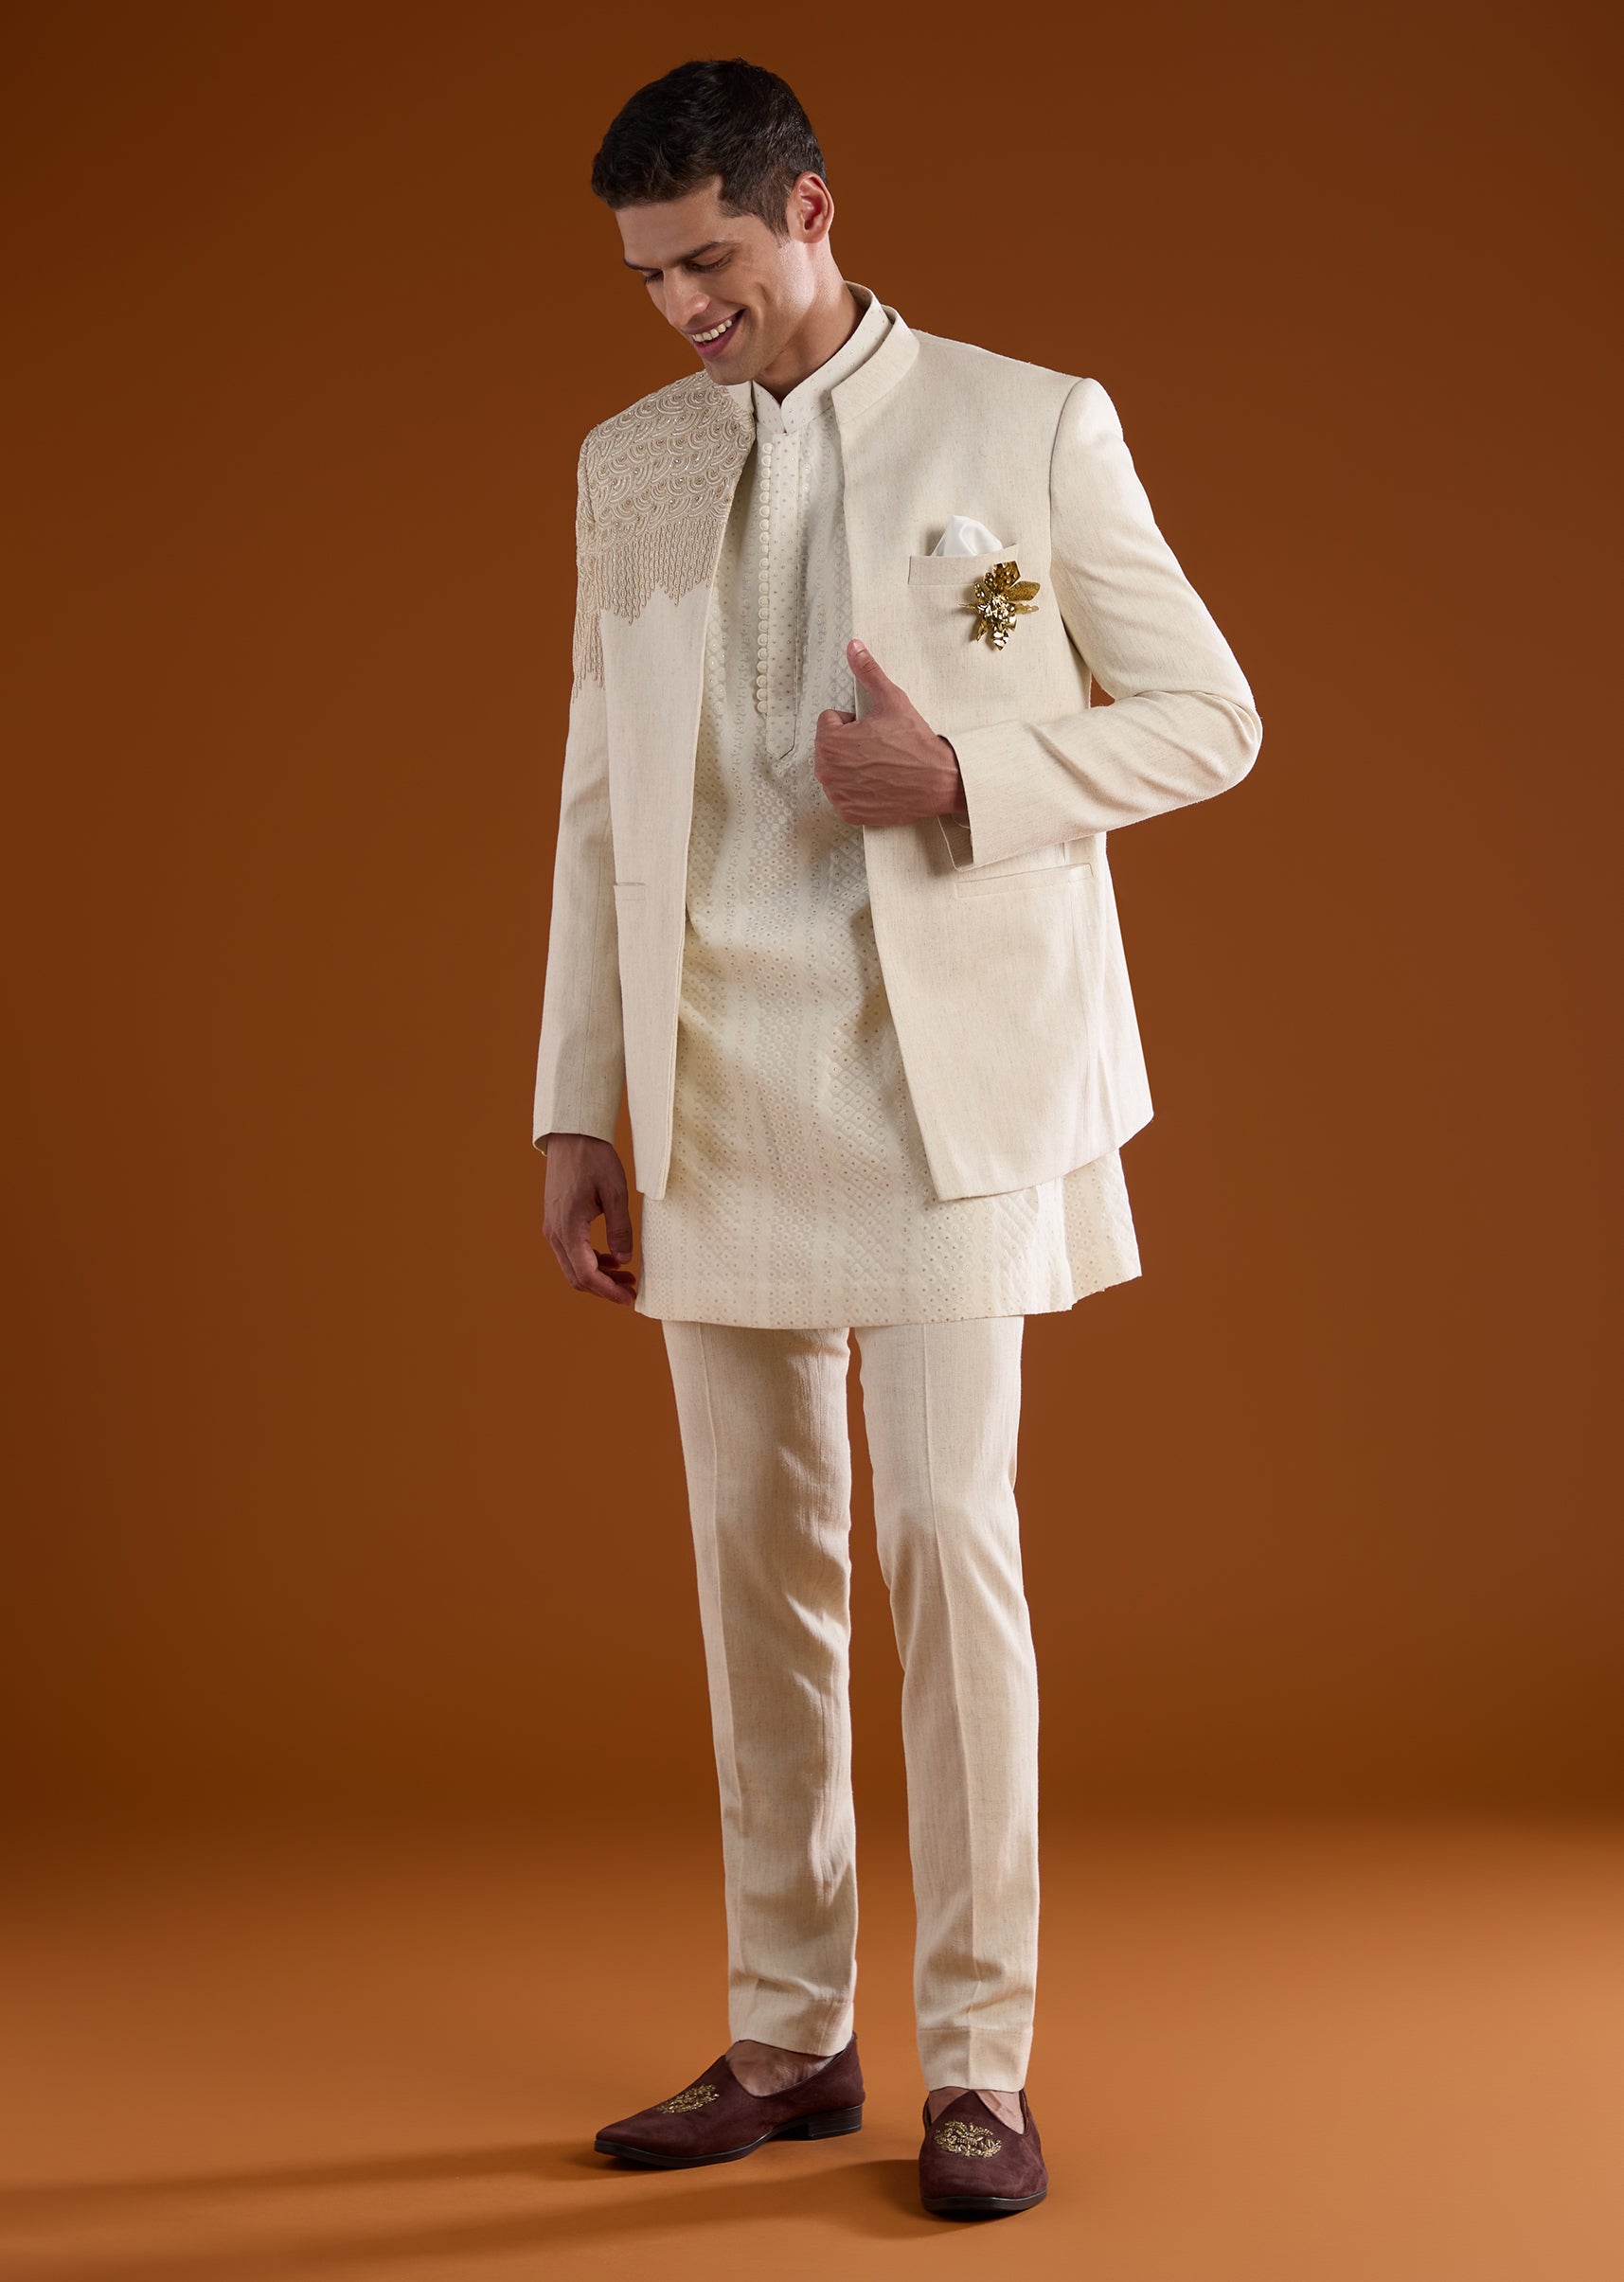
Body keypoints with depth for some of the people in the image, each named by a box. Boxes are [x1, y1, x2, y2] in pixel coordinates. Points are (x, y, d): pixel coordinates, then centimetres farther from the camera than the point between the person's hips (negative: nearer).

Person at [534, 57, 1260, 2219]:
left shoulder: (1029, 426, 0)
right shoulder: (629, 466, 12)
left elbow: (1206, 718, 2)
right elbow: (602, 806, 13)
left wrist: (962, 779, -15)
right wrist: (577, 1111, 8)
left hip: (949, 1080, -4)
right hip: (721, 1090, 4)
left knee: (946, 1534, -9)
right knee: (759, 1552, 7)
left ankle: (978, 2061, 3)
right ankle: (786, 2038, 18)